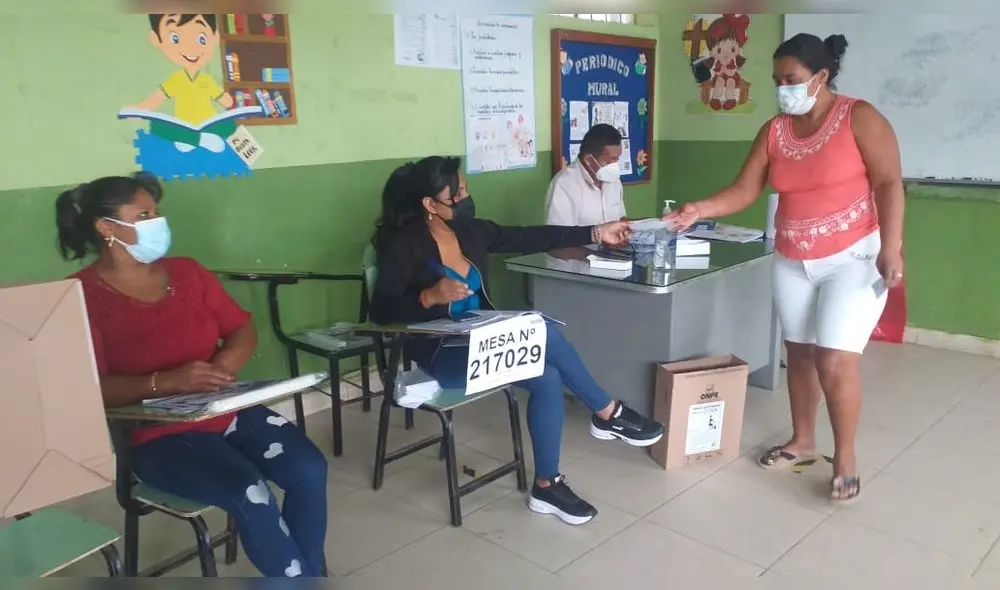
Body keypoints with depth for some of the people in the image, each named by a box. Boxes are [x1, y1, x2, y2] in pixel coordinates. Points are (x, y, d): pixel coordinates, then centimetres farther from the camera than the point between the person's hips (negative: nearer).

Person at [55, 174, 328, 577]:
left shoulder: (186, 272, 8)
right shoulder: (82, 295, -8)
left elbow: (243, 330, 9)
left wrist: (220, 368, -12)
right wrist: (166, 382, -30)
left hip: (228, 410, 5)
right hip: (158, 434, -5)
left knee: (309, 470, -16)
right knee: (250, 493, -27)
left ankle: (308, 573, 1)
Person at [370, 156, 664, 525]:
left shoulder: (470, 230, 5)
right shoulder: (403, 245, -13)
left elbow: (529, 239, 6)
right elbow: (381, 312, -18)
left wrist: (595, 234, 6)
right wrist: (429, 296, -34)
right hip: (440, 354, -7)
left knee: (548, 377, -21)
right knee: (542, 333, -26)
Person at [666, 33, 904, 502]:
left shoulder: (859, 117, -8)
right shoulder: (774, 131, 5)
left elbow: (889, 184, -13)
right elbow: (744, 190, 1)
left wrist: (891, 247, -22)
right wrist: (698, 210, -14)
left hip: (855, 256, -5)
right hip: (793, 261, 5)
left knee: (836, 360, -10)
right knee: (799, 353, 12)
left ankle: (845, 457, 8)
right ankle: (802, 440, 30)